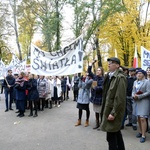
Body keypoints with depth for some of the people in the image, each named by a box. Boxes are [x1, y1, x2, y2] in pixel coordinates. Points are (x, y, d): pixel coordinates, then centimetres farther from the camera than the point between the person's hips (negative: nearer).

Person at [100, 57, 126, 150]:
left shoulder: (120, 78, -16)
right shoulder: (110, 76, 11)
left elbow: (120, 98, -20)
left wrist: (113, 113, -21)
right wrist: (105, 110, 11)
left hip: (113, 110, -9)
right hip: (109, 108, 9)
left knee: (111, 135, -1)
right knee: (116, 132, 20)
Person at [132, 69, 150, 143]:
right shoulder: (135, 82, 14)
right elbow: (133, 91, 16)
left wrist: (139, 96, -16)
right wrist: (133, 95, -6)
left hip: (144, 101, -6)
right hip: (137, 101, 6)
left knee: (142, 118, -11)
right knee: (138, 117, 12)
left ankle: (143, 135, -4)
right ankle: (141, 131, 28)